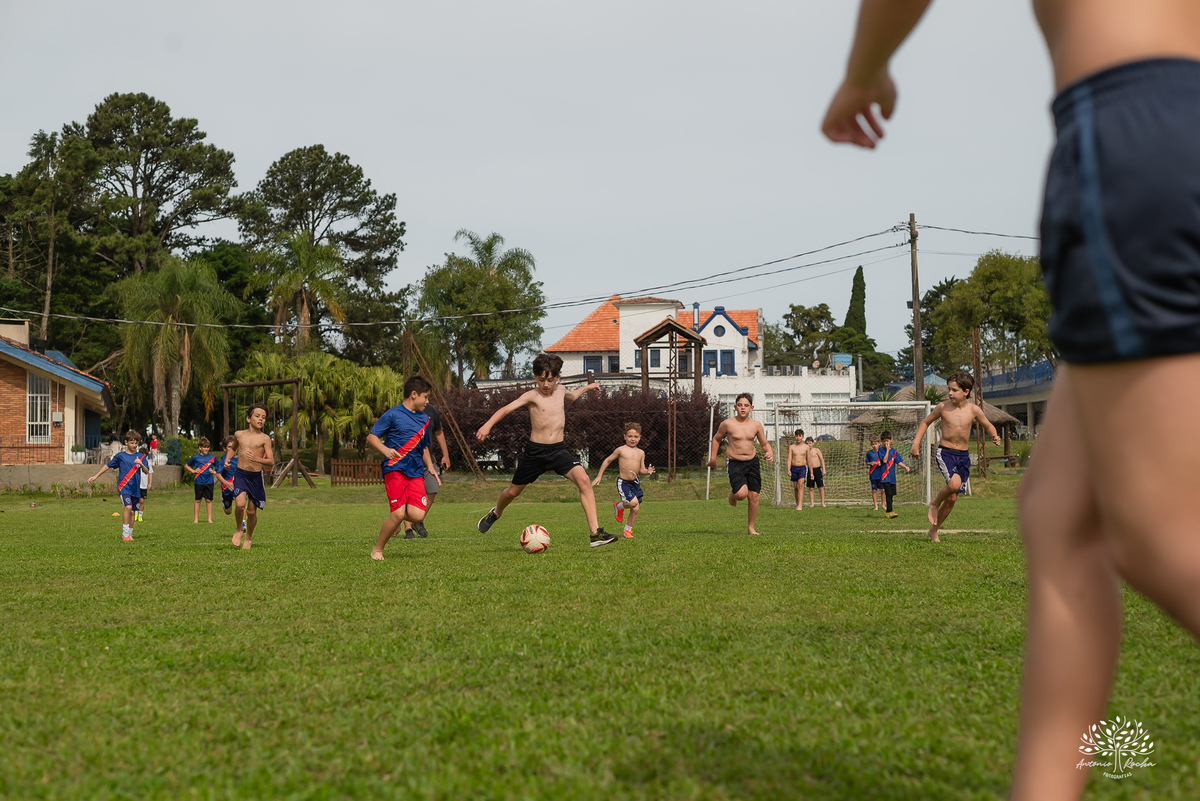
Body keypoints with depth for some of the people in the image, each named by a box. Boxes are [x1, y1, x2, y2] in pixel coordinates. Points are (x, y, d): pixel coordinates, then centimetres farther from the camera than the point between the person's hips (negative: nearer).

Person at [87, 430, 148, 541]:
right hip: (124, 486, -3)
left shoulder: (140, 457, 9)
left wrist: (141, 464, -20)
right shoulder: (120, 456, 3)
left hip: (135, 488, 3)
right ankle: (125, 533, -17)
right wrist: (95, 476, 10)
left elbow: (146, 472, 0)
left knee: (132, 511, 6)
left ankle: (130, 534, 18)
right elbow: (107, 466, 12)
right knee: (128, 507, -22)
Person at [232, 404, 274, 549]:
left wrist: (257, 459, -27)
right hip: (240, 474, 1)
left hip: (256, 477, -1)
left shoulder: (264, 438, -4)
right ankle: (239, 529, 6)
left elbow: (271, 461, -11)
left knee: (252, 511, 6)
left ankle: (248, 537, 32)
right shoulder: (239, 434, 5)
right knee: (240, 504, -23)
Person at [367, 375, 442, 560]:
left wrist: (430, 467, 16)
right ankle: (377, 550, 6)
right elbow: (371, 437, -3)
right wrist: (385, 450, -21)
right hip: (395, 469, -5)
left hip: (416, 473, 5)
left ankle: (399, 516, 21)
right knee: (398, 514, -14)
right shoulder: (393, 414, -1)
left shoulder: (424, 419, 20)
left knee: (417, 515, -14)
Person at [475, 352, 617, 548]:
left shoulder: (560, 390, 7)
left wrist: (586, 389, 32)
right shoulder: (532, 396, -10)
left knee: (583, 480, -21)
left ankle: (595, 533, -23)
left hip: (558, 450, 3)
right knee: (514, 491, 15)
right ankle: (496, 513, 51)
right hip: (535, 451, -3)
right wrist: (487, 425, -36)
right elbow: (507, 409, -23)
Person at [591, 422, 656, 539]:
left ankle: (628, 529, 22)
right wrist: (599, 476, 4)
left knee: (635, 509, 4)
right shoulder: (621, 450, -5)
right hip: (623, 482, -5)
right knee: (633, 502, -24)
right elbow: (607, 461, 4)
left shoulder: (641, 453, 8)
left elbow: (641, 470, 11)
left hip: (635, 482, 5)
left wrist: (647, 471, -12)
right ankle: (619, 506, 9)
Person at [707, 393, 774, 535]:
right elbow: (716, 439, 9)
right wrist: (713, 457, 8)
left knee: (753, 495, 1)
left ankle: (751, 528, 16)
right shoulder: (727, 424, -7)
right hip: (734, 463, -3)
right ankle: (732, 493, 18)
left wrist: (769, 453, -9)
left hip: (752, 461, 3)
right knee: (741, 494, -22)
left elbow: (765, 444, 12)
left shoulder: (756, 425, 1)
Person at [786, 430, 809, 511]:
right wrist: (788, 470, -14)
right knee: (795, 487, 7)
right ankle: (798, 504, 21)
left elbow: (808, 460, 10)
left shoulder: (806, 447, 4)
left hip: (803, 468, -2)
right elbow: (789, 459, -1)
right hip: (794, 468, 2)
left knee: (800, 485, -18)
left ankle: (800, 505, -27)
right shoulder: (791, 447, 4)